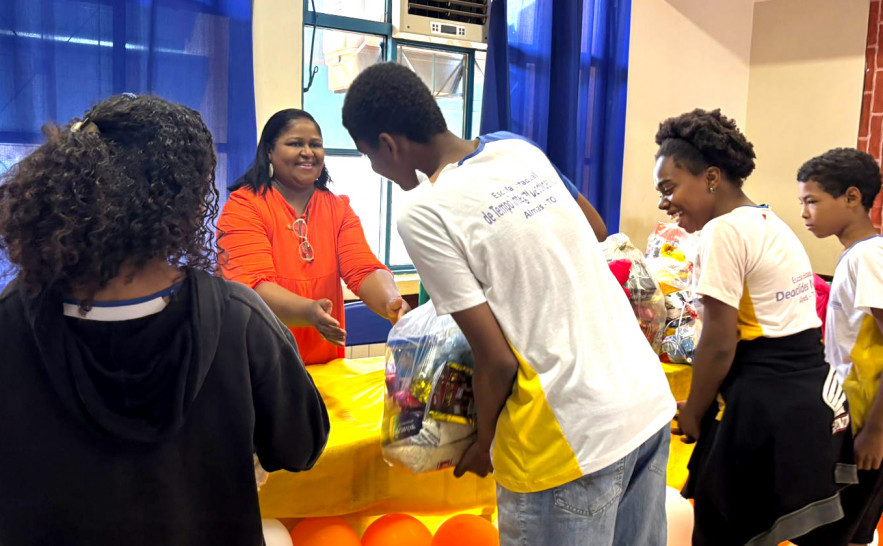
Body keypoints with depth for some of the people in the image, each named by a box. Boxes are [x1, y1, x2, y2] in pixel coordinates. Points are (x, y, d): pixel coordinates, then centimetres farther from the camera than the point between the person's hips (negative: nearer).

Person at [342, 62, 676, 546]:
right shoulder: (522, 150, 6)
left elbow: (497, 361, -14)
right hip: (651, 400, 8)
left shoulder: (424, 215, -14)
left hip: (575, 438, -7)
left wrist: (484, 443, 4)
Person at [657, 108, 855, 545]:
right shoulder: (772, 223, 13)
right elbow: (779, 332, 13)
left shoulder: (724, 231, -16)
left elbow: (719, 345, -17)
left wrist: (693, 413, -2)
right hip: (817, 399, 10)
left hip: (766, 408, -10)